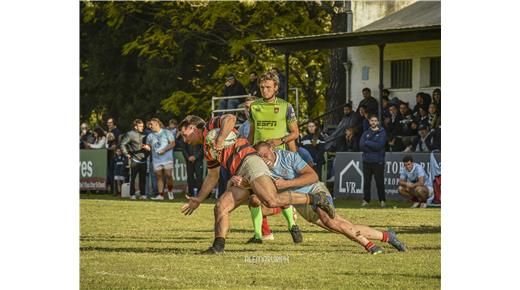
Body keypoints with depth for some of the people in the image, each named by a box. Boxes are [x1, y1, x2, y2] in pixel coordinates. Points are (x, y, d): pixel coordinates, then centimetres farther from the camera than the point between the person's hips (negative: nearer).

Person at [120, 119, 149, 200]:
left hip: (143, 160, 4)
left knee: (143, 178, 3)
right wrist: (127, 154, -7)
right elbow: (123, 144, -2)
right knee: (133, 177, -2)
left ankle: (143, 194, 9)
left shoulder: (144, 135, 12)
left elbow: (148, 146, 20)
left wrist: (148, 148, -3)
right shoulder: (130, 135, -1)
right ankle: (132, 194, 4)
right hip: (134, 160, -4)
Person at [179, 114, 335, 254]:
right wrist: (198, 200, 38)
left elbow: (230, 118, -12)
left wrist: (220, 140, -17)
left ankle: (316, 198, -20)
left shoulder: (211, 125, 9)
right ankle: (218, 247, -13)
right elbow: (212, 177, 40)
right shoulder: (208, 150, 33)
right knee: (221, 206, -4)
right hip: (241, 177, 10)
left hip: (250, 162, -10)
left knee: (272, 201, -28)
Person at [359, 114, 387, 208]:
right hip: (367, 160, 3)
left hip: (378, 161, -3)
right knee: (366, 181, 4)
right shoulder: (366, 133, 13)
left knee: (379, 181, -3)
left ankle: (382, 200, 2)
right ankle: (366, 200, 10)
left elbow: (379, 145, -11)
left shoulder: (382, 133, 3)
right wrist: (374, 147, -9)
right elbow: (361, 146, 0)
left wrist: (367, 142, -6)